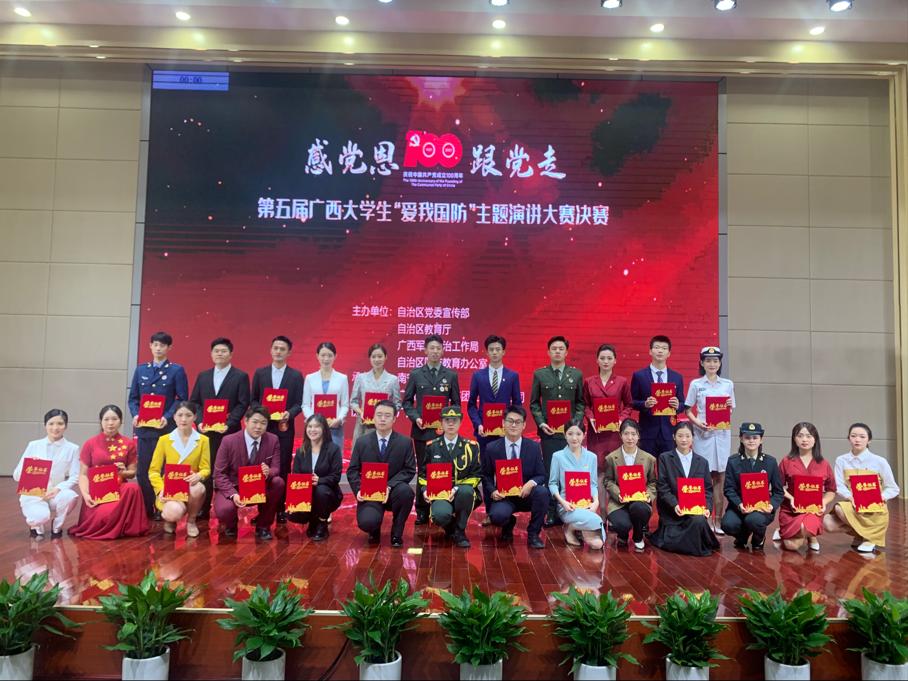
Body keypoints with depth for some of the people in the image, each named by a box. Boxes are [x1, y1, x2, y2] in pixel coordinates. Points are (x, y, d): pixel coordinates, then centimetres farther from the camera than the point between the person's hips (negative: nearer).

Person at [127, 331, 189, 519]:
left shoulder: (177, 371, 1)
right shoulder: (141, 369, 13)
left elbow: (182, 399, -4)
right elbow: (133, 397, 14)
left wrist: (167, 417, -16)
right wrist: (135, 415, -4)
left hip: (166, 427, -4)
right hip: (143, 427, 4)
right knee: (142, 469, 5)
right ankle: (145, 508, 16)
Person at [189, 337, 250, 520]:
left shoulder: (241, 376, 2)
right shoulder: (202, 376, 15)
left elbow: (243, 404, -5)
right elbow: (194, 402, 12)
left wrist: (228, 423, -15)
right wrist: (199, 422, -4)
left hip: (229, 431, -3)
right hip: (206, 431, 3)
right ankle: (203, 509, 13)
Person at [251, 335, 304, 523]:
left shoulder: (296, 376, 4)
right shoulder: (260, 373, 8)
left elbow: (299, 403, 2)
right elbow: (253, 399, 9)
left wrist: (289, 413, -16)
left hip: (284, 428, -1)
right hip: (263, 426, 1)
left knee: (283, 469, 2)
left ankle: (280, 509, 11)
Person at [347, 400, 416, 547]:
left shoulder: (405, 442, -2)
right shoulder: (362, 442, 2)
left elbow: (409, 470, -5)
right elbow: (352, 470, 4)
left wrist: (389, 486, -19)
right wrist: (358, 490, -14)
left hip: (393, 492, 1)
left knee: (406, 491, -35)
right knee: (366, 523, -30)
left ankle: (396, 533, -7)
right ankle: (375, 530, 14)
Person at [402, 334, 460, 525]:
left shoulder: (451, 375, 7)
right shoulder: (416, 374, 6)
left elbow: (456, 403, 9)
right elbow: (407, 401, 7)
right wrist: (415, 417, -9)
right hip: (422, 430, 0)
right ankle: (422, 511, 11)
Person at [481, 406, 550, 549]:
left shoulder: (534, 447, 0)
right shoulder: (491, 449, -2)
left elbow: (541, 475, 0)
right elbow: (486, 476, 5)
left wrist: (531, 483, -24)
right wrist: (493, 491, -16)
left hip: (526, 494, 1)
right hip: (503, 496, -1)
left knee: (542, 492, -32)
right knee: (497, 516, -34)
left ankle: (533, 533, -8)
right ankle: (509, 524, 9)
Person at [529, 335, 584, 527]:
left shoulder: (576, 374, 7)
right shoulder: (539, 374, 5)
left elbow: (580, 402, 8)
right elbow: (534, 403, 7)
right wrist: (541, 423, -6)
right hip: (549, 431, -1)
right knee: (550, 471, 2)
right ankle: (552, 512, 10)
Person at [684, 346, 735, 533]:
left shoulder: (728, 384, 9)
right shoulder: (696, 384, 3)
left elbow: (730, 412, 14)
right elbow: (688, 410, 4)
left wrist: (730, 406, -8)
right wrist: (697, 422, -13)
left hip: (722, 433, 2)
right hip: (702, 433, -2)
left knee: (720, 477, 2)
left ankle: (718, 520, 9)